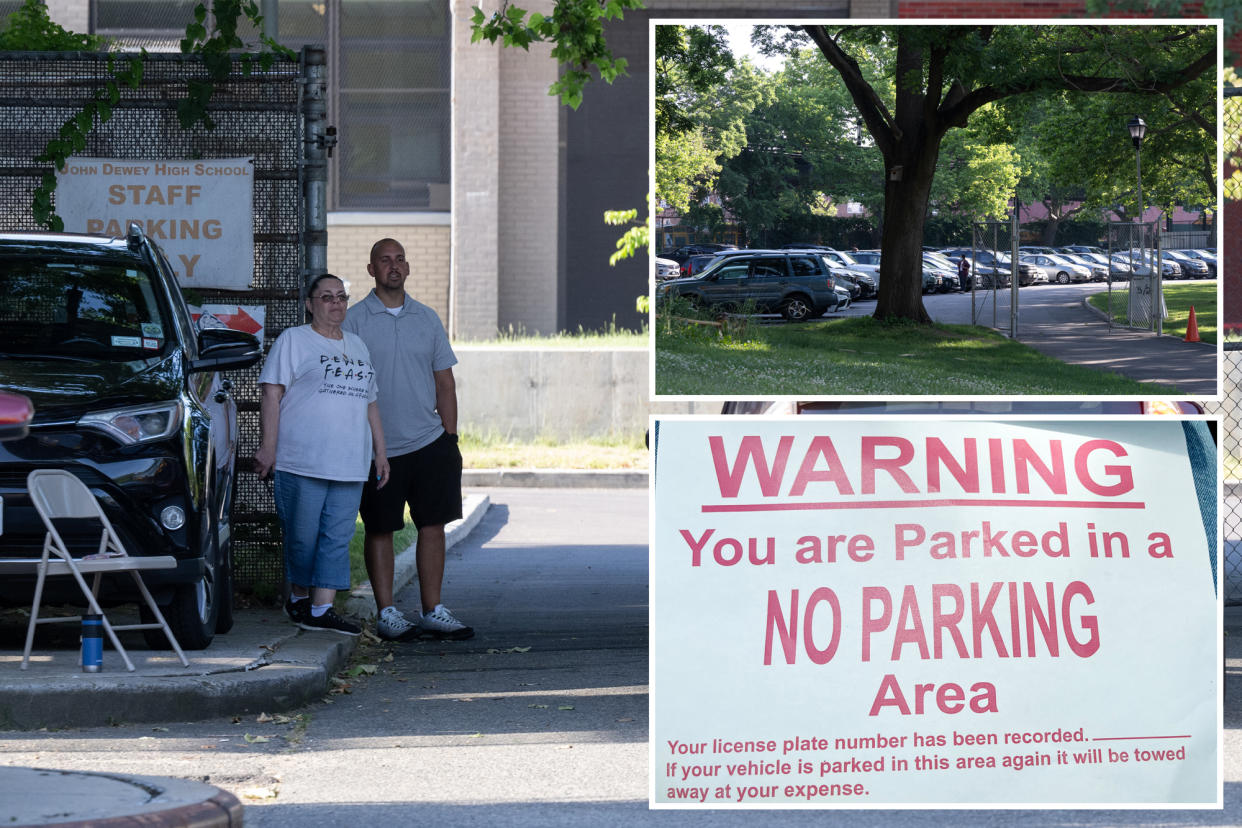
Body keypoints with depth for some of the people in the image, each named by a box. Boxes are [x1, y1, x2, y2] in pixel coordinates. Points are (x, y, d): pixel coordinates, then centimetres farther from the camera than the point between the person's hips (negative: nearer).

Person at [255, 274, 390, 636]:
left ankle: (321, 609, -3)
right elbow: (272, 394, -5)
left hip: (349, 466, 5)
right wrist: (268, 447, -13)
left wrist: (380, 452, 19)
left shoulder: (357, 347, 22)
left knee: (337, 538, -2)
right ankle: (299, 598, 17)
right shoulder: (293, 341, 3)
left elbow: (370, 404, 26)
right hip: (301, 462, -5)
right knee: (302, 537, 0)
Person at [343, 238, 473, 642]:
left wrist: (450, 435, 7)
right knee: (380, 529, 2)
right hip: (379, 446, -3)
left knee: (433, 525, 3)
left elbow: (444, 382, 14)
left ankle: (432, 611, 9)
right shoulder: (353, 320, -1)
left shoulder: (427, 319, 11)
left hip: (430, 442, 4)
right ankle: (387, 613, 9)